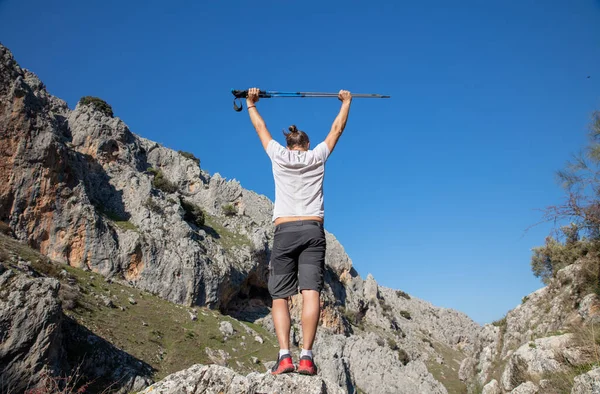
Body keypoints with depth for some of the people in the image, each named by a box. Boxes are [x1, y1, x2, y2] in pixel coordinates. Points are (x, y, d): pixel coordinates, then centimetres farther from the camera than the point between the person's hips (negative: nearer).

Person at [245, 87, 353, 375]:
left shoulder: (279, 156, 12)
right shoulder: (317, 157, 13)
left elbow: (260, 128, 27)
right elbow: (337, 129, 27)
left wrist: (251, 104, 42)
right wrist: (346, 102, 41)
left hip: (285, 232, 0)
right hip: (313, 231, 0)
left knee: (280, 297, -1)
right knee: (310, 292, -11)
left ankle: (284, 355, -15)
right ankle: (306, 356, -19)